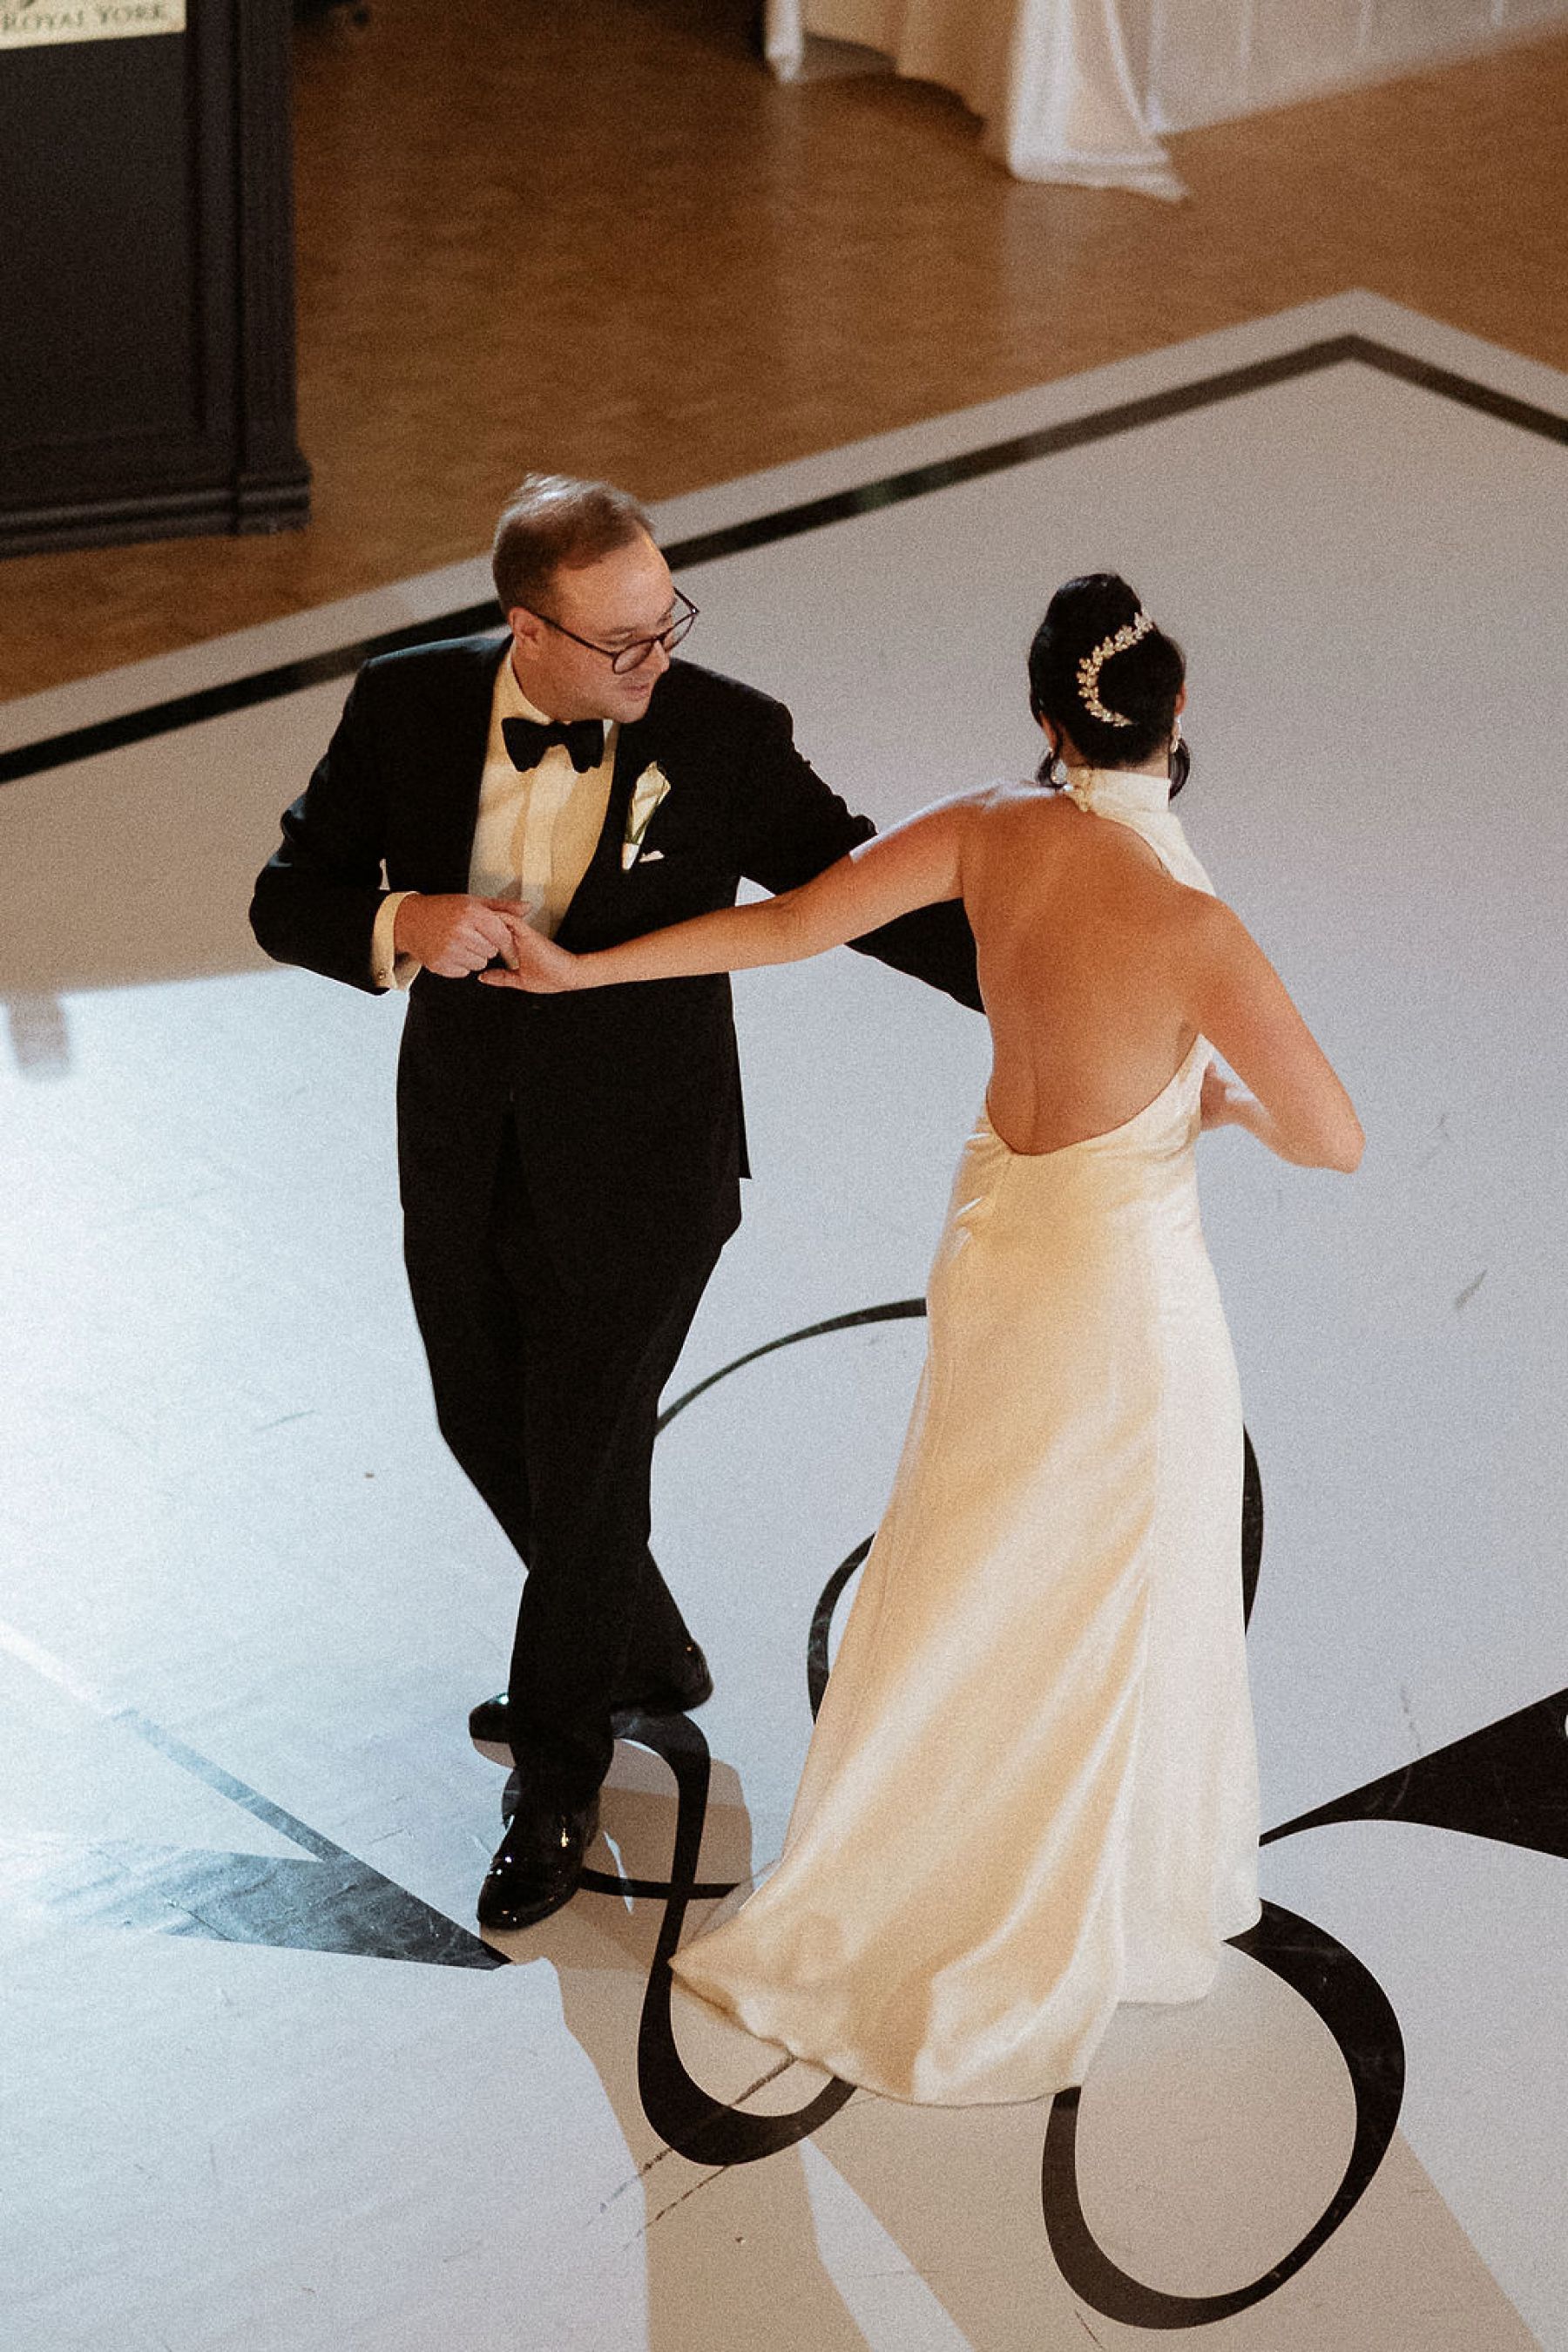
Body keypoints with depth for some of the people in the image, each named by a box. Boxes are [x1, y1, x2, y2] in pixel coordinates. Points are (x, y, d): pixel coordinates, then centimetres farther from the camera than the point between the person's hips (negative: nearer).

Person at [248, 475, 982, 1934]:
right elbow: (289, 897, -8)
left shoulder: (723, 738, -20)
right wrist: (401, 921, -30)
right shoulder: (407, 708, -14)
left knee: (584, 1473, 9)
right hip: (463, 1159, 4)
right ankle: (642, 1658, 52)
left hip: (633, 1181, -4)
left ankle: (558, 1779, 35)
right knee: (487, 1430, 23)